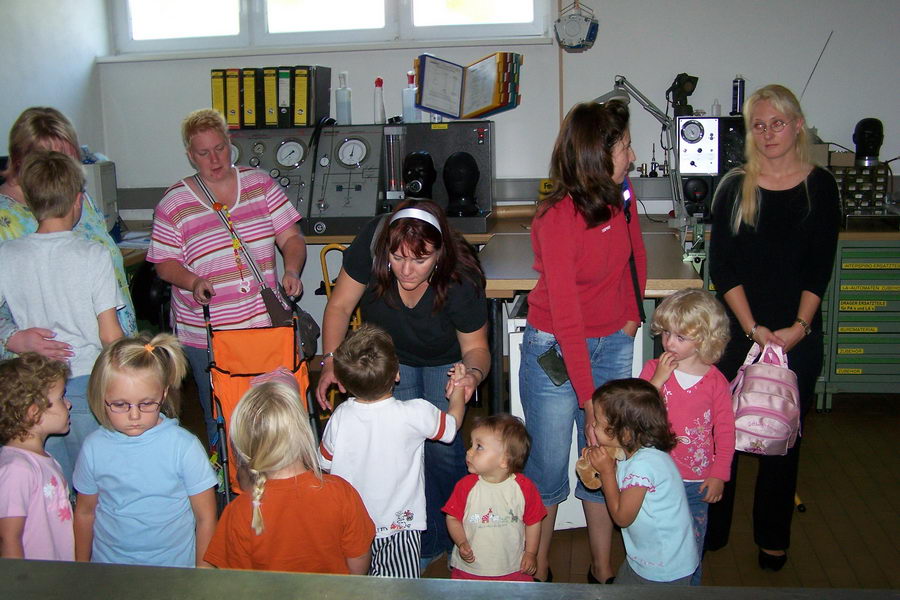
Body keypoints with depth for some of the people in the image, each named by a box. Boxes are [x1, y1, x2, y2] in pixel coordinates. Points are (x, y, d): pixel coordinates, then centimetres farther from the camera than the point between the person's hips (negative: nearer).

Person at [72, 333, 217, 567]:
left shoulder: (184, 447, -11)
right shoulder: (94, 447, -2)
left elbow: (206, 518, -5)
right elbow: (85, 512, 11)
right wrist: (82, 566, 16)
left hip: (174, 566, -2)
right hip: (107, 569, 2)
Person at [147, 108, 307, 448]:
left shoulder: (261, 185, 6)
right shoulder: (174, 204, 1)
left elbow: (291, 237, 5)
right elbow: (165, 263, 3)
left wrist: (292, 270, -14)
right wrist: (193, 282, -17)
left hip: (265, 325, 2)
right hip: (206, 335, -1)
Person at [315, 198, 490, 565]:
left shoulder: (462, 281, -36)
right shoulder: (370, 245, -34)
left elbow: (475, 347, -20)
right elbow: (340, 306, -18)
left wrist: (473, 374, -42)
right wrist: (331, 362, -26)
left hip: (445, 360, -1)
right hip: (390, 354, 2)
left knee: (443, 448, -9)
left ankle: (452, 535, 18)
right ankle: (424, 545, 15)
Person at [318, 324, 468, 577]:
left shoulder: (339, 417, -16)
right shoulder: (416, 414, -21)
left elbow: (325, 463, 2)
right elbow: (452, 424, 1)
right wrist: (459, 386, 18)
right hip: (400, 526, -2)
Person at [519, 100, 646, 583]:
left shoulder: (620, 198, -3)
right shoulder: (558, 218, -23)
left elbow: (636, 257, 19)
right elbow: (566, 316, -24)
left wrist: (632, 316, 9)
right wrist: (589, 402, -24)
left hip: (612, 345, 6)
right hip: (555, 349, -6)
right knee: (547, 469, 7)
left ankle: (603, 571, 28)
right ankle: (538, 573, 28)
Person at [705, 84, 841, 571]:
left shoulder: (820, 187, 2)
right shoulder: (734, 187, 1)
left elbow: (820, 268, -1)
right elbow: (721, 267, -4)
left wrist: (799, 326, -14)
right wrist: (753, 328, -14)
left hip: (798, 335, 0)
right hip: (736, 331, 0)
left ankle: (773, 538, 26)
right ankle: (710, 529, 21)